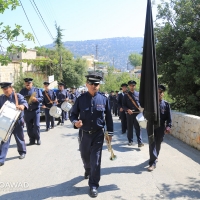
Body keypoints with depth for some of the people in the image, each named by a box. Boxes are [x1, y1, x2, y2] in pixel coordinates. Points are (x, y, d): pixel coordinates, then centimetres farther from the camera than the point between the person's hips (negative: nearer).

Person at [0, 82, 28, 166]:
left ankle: (22, 152, 38)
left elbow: (24, 102, -25)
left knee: (19, 138, 14)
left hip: (17, 122, -3)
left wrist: (22, 106, -48)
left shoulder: (18, 96, -9)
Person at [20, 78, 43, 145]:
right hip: (27, 112, 2)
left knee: (36, 126, -4)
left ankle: (38, 139, 12)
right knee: (29, 127, 6)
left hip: (36, 111, -2)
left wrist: (36, 99, -22)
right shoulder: (22, 91, 7)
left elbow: (41, 99, -2)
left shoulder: (37, 90, 3)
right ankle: (32, 140, 16)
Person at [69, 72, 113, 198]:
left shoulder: (104, 99, -6)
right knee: (85, 156, 21)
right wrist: (75, 122, -24)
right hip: (84, 134, 2)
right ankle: (88, 171, 53)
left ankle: (93, 185, 12)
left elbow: (108, 117, 1)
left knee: (96, 160, -1)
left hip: (98, 134, -1)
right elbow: (73, 114, -1)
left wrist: (110, 133, 3)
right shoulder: (80, 99, -7)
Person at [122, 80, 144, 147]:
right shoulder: (126, 95, 4)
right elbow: (123, 105, 3)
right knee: (129, 128, 8)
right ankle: (130, 141, 21)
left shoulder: (138, 94, 6)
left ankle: (140, 142, -1)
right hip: (129, 114, 1)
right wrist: (127, 110, -15)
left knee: (138, 128, -2)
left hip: (137, 113, -1)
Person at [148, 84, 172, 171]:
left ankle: (155, 157, 37)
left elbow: (169, 117, -2)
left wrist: (168, 126, -13)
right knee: (152, 144, -6)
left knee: (158, 144, 14)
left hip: (161, 127, 2)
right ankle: (153, 163, -3)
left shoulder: (166, 104, 0)